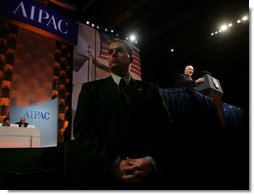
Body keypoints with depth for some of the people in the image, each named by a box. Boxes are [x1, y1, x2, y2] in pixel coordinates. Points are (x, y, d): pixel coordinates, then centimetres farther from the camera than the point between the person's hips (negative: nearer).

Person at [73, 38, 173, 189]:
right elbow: (82, 129, -4)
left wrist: (152, 160, -16)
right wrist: (113, 163, -16)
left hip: (145, 176, 2)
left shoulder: (150, 90, 11)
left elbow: (165, 128, 2)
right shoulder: (91, 89, 8)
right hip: (102, 176, -1)